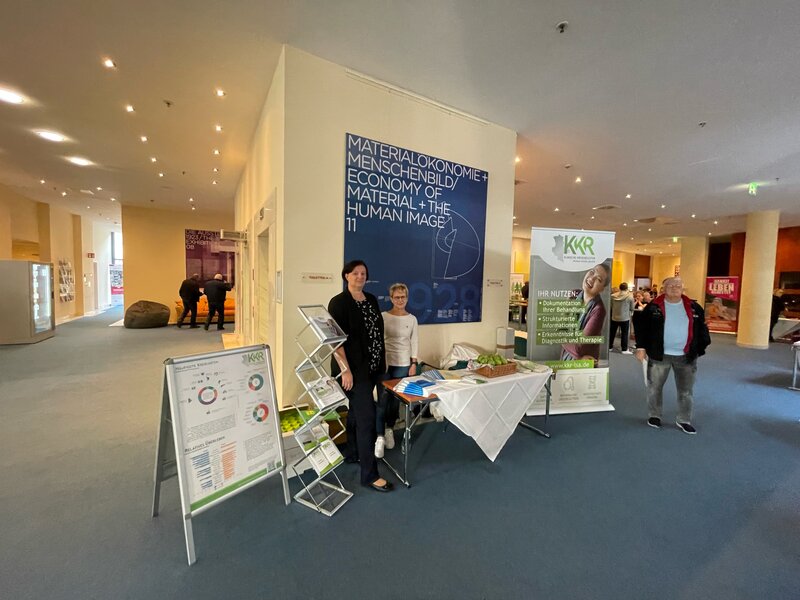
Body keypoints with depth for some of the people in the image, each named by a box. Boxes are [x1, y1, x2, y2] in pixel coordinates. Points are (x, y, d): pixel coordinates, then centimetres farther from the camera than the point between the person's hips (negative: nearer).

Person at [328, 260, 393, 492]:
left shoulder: (371, 300, 9)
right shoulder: (338, 302, -12)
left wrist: (383, 360, 15)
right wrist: (345, 370, -22)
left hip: (372, 366, 7)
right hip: (354, 368, -7)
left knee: (356, 412, 20)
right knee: (366, 417, -5)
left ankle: (352, 454, 39)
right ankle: (369, 474, 7)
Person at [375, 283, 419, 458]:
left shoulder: (412, 319, 3)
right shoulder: (383, 317, -4)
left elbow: (414, 342, 6)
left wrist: (414, 363, 2)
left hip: (403, 364, 2)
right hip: (385, 363, -2)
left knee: (396, 398, 10)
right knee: (383, 399, -3)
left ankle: (390, 430, 30)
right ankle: (380, 436, 7)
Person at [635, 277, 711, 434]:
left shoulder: (693, 307, 4)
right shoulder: (654, 306, -5)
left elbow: (702, 328, 12)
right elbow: (642, 327, -4)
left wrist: (702, 346, 3)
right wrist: (641, 347, -8)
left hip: (686, 356, 3)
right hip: (659, 355, -2)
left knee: (686, 390, 10)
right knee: (655, 387, 9)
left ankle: (684, 420, 25)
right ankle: (654, 415, 25)